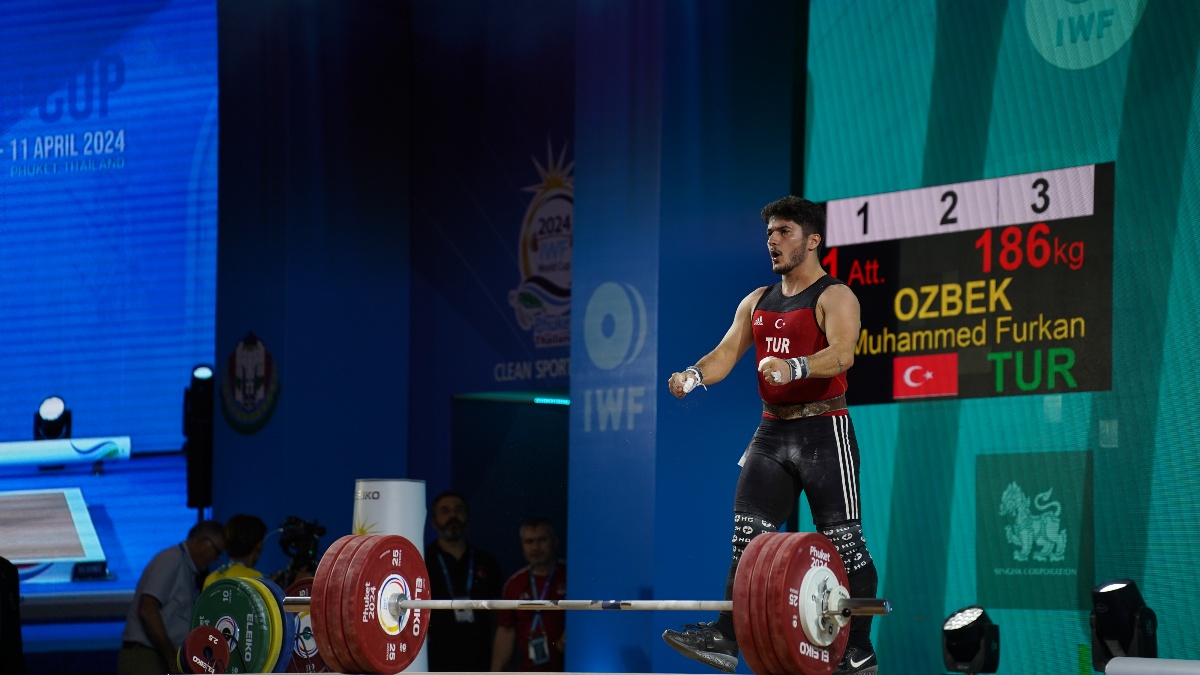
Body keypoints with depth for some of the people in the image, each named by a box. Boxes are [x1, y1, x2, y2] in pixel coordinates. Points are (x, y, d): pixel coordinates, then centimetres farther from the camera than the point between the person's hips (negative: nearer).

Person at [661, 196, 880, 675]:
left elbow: (842, 353, -24)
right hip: (772, 431, 7)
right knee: (749, 536, 2)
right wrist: (694, 375, -13)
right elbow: (727, 352, 8)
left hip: (822, 431, -7)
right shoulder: (757, 302, 16)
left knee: (842, 540, -4)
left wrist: (793, 367, -43)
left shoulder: (835, 297, -7)